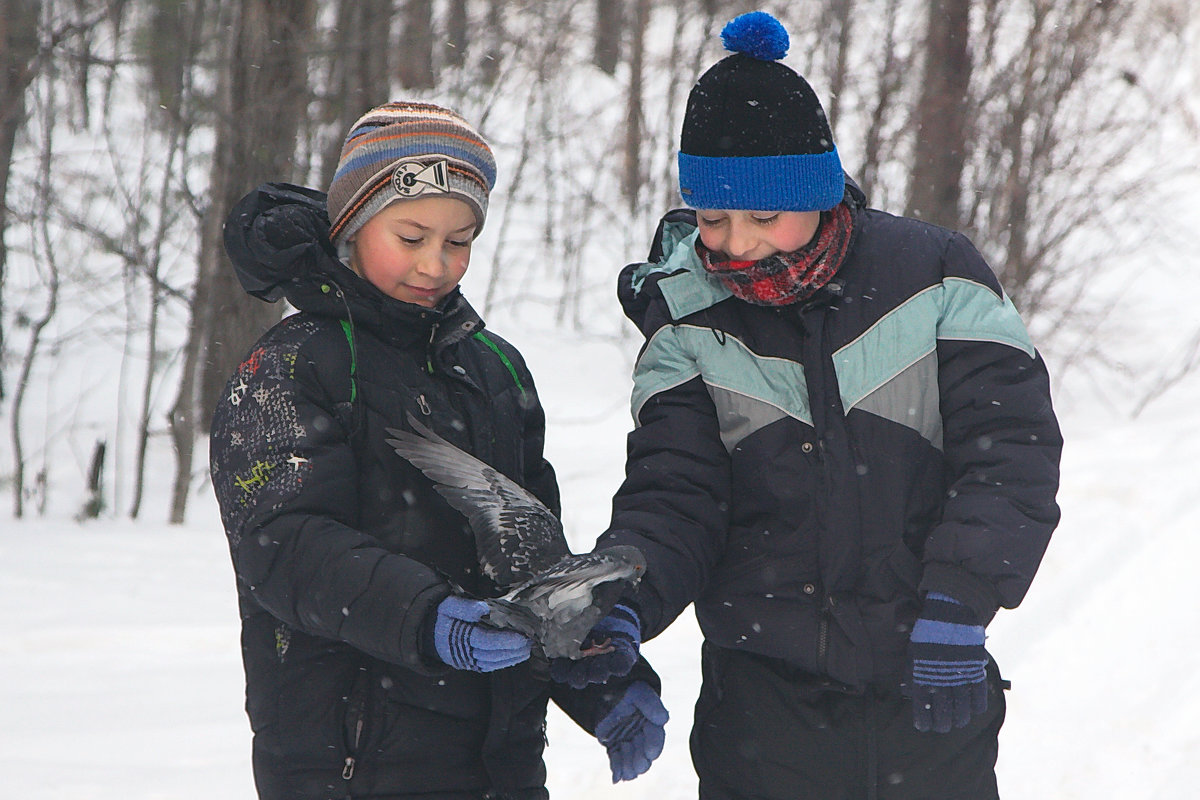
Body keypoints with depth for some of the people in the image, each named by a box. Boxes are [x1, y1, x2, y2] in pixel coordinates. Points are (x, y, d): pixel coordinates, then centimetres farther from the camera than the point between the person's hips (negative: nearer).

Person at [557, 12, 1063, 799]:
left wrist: (958, 601, -17)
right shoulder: (689, 320, -1)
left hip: (933, 686, 0)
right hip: (765, 701, 1)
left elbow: (1008, 448, -6)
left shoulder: (934, 277, -5)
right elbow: (674, 497, -5)